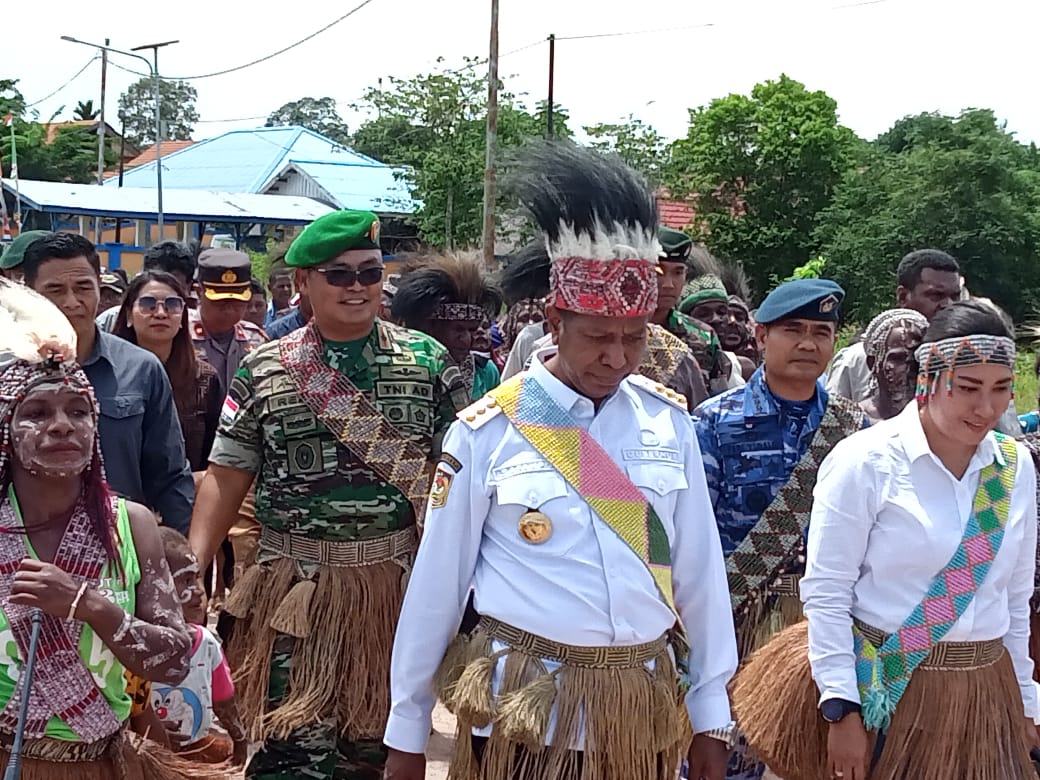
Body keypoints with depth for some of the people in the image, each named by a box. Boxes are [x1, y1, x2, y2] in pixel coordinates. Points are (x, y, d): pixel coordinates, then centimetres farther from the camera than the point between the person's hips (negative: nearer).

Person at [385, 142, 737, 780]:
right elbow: (437, 585, -3)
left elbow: (699, 570, 4)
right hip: (522, 707, -3)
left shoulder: (668, 420, 0)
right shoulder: (487, 432, -8)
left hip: (644, 705, 3)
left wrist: (711, 715, 5)